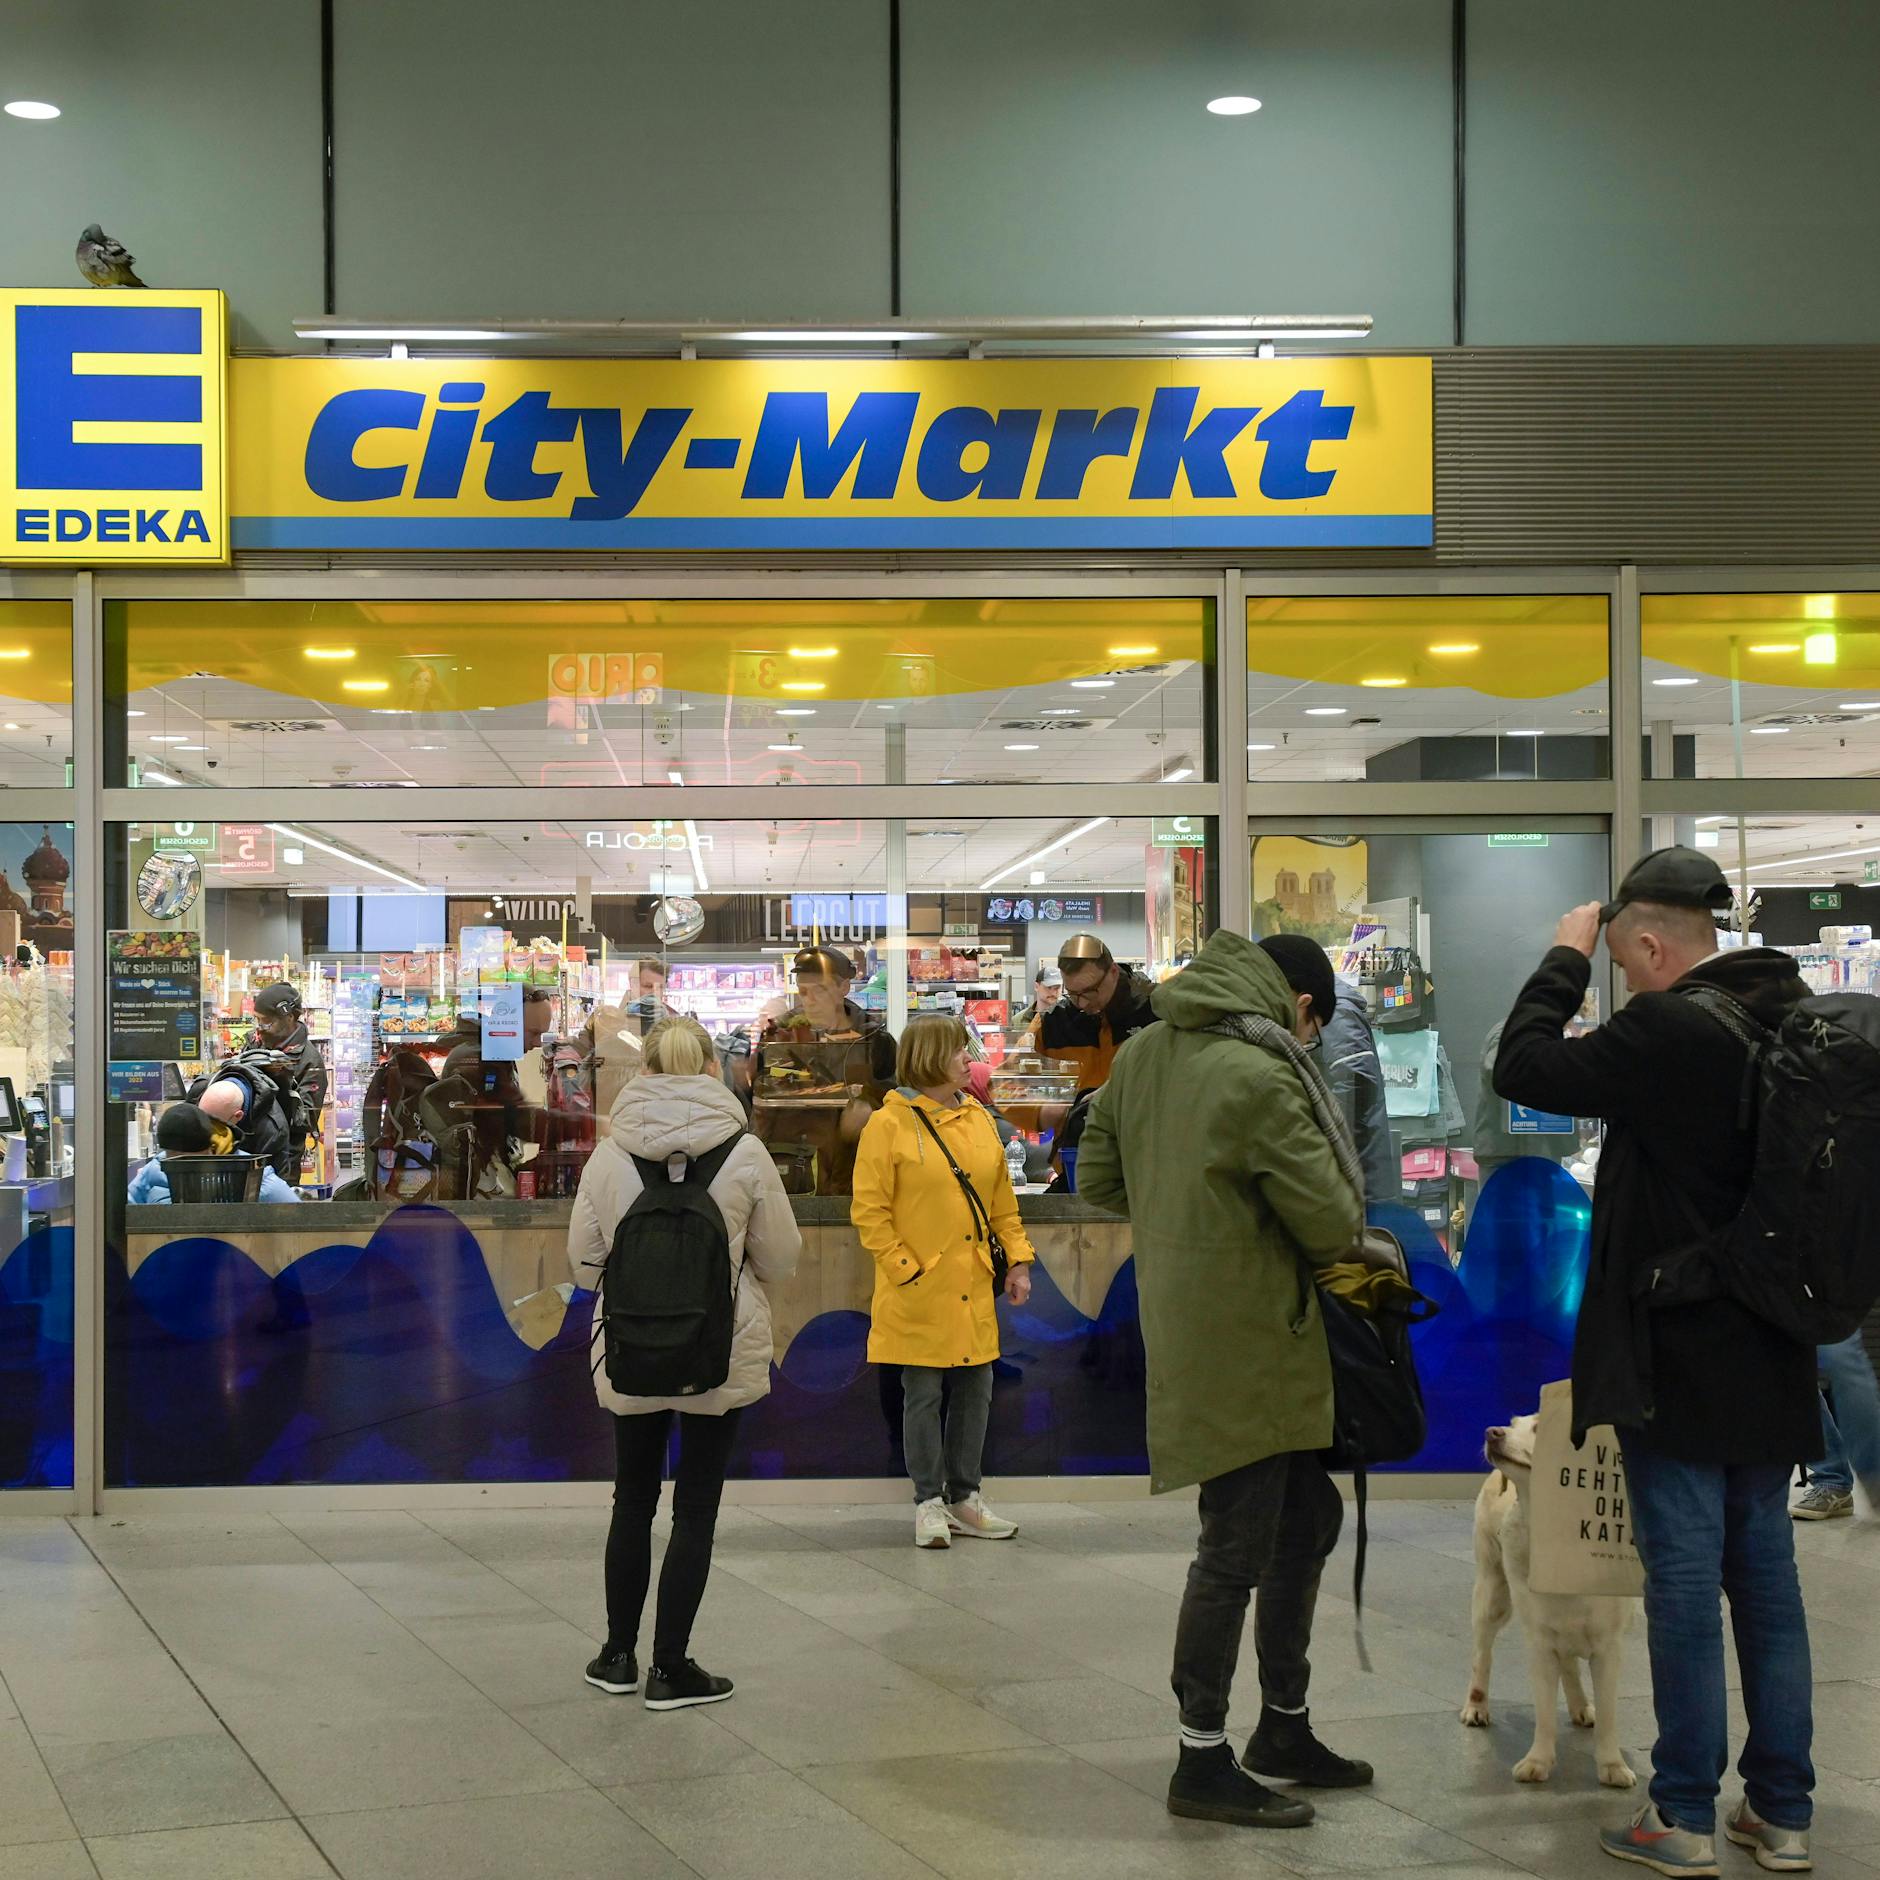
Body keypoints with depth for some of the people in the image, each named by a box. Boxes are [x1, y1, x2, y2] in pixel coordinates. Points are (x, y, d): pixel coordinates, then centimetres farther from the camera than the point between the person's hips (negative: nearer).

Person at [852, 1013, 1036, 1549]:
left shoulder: (978, 1119, 10)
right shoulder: (889, 1125, -8)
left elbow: (1002, 1201, 14)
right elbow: (869, 1211, -9)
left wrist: (1018, 1258, 6)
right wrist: (903, 1266, -13)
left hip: (972, 1286, 6)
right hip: (920, 1288, -6)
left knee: (975, 1390, 10)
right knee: (923, 1394, 2)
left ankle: (964, 1498, 21)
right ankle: (929, 1503, 12)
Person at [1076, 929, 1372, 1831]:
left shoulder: (1143, 1053, 6)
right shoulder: (1259, 1079, -21)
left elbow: (1098, 1177, 15)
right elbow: (1331, 1222, -16)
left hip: (1187, 1332, 9)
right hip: (1246, 1344, -9)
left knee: (1307, 1519, 21)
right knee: (1236, 1551, 1)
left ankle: (1284, 1726, 33)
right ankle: (1203, 1762, 12)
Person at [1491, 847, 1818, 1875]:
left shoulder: (1668, 1030, -20)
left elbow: (1524, 1068, -13)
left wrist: (1567, 958, -3)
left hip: (1677, 1362, -7)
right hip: (1769, 1364, 7)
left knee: (1683, 1581, 0)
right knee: (1766, 1577, 12)